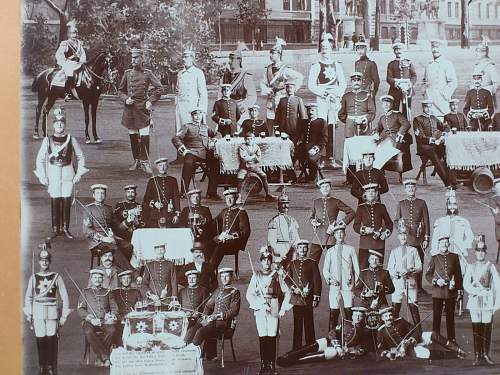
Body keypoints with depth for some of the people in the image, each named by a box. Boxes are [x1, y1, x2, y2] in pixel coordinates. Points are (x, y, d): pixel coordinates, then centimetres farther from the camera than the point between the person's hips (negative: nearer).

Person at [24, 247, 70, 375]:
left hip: (52, 312, -1)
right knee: (40, 340, 0)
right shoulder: (33, 278, 9)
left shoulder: (56, 277, 4)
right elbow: (28, 297, 13)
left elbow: (64, 297, 5)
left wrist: (64, 316, 0)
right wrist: (28, 315, 6)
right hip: (38, 312, 1)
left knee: (52, 339, -5)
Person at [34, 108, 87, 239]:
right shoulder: (47, 140, 2)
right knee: (54, 202, 0)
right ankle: (55, 229, 9)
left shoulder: (71, 140, 3)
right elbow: (40, 159, 5)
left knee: (66, 202, 1)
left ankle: (65, 229, 10)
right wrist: (42, 177, -1)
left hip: (68, 175, 0)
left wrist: (78, 174, 2)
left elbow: (81, 157, 10)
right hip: (53, 176, 0)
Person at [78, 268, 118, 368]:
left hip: (104, 321, 1)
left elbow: (114, 309, 13)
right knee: (88, 331, -36)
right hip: (90, 321, -1)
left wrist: (110, 316, -10)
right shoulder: (85, 292, 15)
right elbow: (80, 310, 4)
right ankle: (106, 357, -30)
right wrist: (91, 319, -13)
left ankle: (99, 357, -21)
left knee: (112, 329, -34)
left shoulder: (107, 292, 19)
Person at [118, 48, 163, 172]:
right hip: (130, 110, 3)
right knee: (133, 137, 9)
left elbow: (159, 88, 1)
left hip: (143, 109, -3)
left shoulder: (147, 73, 0)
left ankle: (145, 162, 2)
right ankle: (136, 161, 21)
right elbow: (120, 90, 15)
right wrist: (125, 99, -4)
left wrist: (151, 101, -5)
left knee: (144, 137, -7)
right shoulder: (127, 73, 7)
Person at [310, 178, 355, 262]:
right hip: (318, 237, 3)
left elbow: (351, 213, 7)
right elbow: (311, 216, 27)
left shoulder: (336, 202, 5)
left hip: (331, 236, -3)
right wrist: (313, 221, 5)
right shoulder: (316, 202, 14)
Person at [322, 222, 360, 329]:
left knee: (348, 311, -5)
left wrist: (355, 281, 0)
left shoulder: (350, 249, 8)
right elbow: (325, 269, 11)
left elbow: (356, 267, 10)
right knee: (333, 312, -3)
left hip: (347, 285, -1)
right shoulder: (330, 251, 11)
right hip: (334, 286, 1)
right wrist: (329, 279, -6)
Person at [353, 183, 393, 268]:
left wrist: (386, 233, -5)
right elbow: (356, 225, 3)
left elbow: (389, 223, 13)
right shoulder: (361, 208, 5)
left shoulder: (381, 207, 9)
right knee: (362, 267, -6)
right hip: (365, 243, -1)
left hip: (379, 242, 1)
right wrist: (364, 229, -16)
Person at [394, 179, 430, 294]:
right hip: (406, 238, 0)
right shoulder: (401, 204, 9)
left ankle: (419, 287, 14)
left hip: (419, 238, 0)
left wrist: (426, 238, -2)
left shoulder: (421, 203, 6)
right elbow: (396, 220, 12)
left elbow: (426, 221, 4)